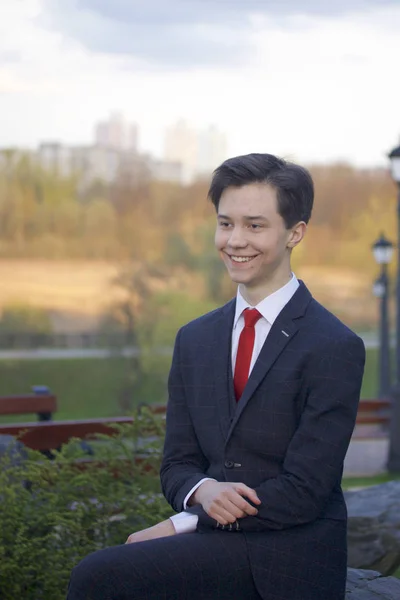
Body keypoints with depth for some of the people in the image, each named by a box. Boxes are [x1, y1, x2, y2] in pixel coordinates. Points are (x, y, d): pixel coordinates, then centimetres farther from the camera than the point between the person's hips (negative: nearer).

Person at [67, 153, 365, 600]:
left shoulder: (336, 349, -7)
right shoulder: (194, 340, 13)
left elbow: (304, 492, -12)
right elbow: (177, 463, 14)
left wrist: (183, 524, -12)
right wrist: (203, 491, -11)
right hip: (211, 550, 5)